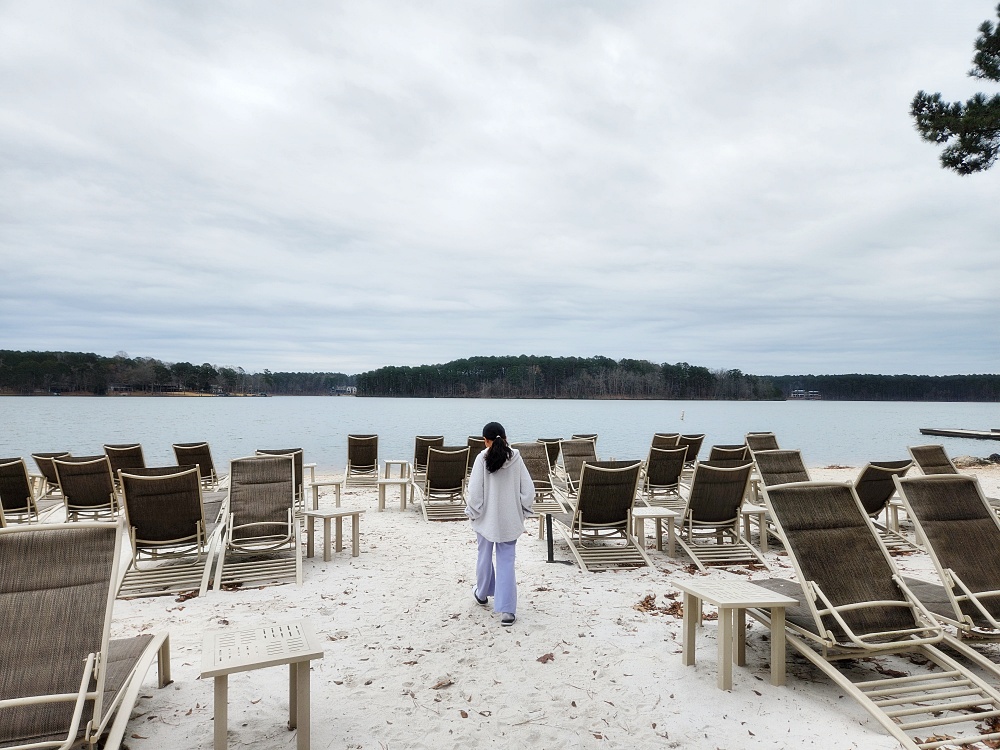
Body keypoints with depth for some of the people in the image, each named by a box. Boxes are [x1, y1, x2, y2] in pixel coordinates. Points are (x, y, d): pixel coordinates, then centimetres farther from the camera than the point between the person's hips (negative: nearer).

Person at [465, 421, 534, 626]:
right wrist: (522, 512, 8)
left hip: (486, 518, -1)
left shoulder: (482, 458, -14)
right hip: (510, 519, 1)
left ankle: (482, 594, 42)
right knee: (506, 562, 5)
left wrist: (473, 512, 2)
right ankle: (507, 610, 1)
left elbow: (475, 490, -13)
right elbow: (528, 489, -4)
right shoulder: (515, 458, -6)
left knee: (484, 556, 20)